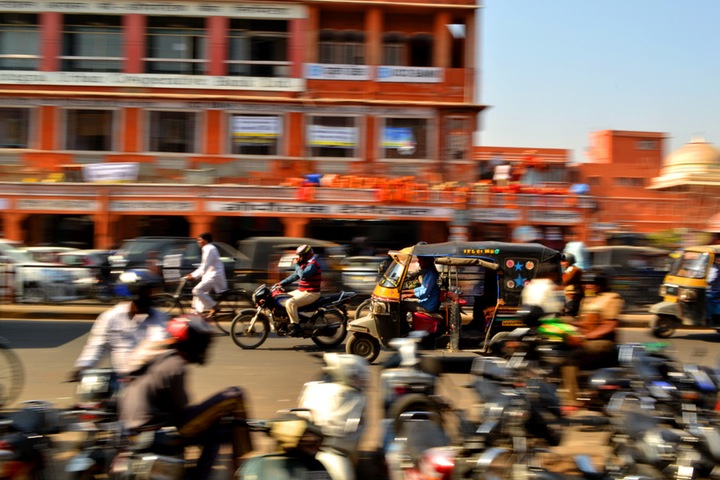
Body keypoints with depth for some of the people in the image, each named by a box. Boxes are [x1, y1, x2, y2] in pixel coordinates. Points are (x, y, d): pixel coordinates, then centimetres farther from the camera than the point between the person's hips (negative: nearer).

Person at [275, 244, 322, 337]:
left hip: (311, 293, -11)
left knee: (290, 303, -29)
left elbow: (303, 275, -31)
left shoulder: (312, 264, -16)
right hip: (301, 291, 11)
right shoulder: (305, 264, 15)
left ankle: (296, 327, -26)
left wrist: (296, 264, -19)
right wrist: (281, 283, 14)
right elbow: (295, 276, 20)